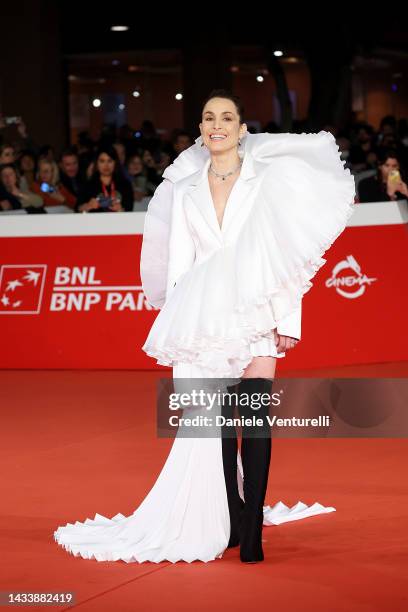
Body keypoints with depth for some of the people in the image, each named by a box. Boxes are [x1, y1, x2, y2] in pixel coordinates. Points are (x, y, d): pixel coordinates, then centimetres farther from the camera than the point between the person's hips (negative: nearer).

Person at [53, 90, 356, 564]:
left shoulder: (268, 180, 4)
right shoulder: (184, 190, 12)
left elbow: (286, 253, 0)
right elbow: (179, 263, 13)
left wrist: (287, 322, -7)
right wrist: (177, 326, 7)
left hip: (254, 316, -2)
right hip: (204, 319, 3)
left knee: (255, 420, -8)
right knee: (215, 423, 4)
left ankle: (251, 530, -2)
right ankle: (228, 521, 15)